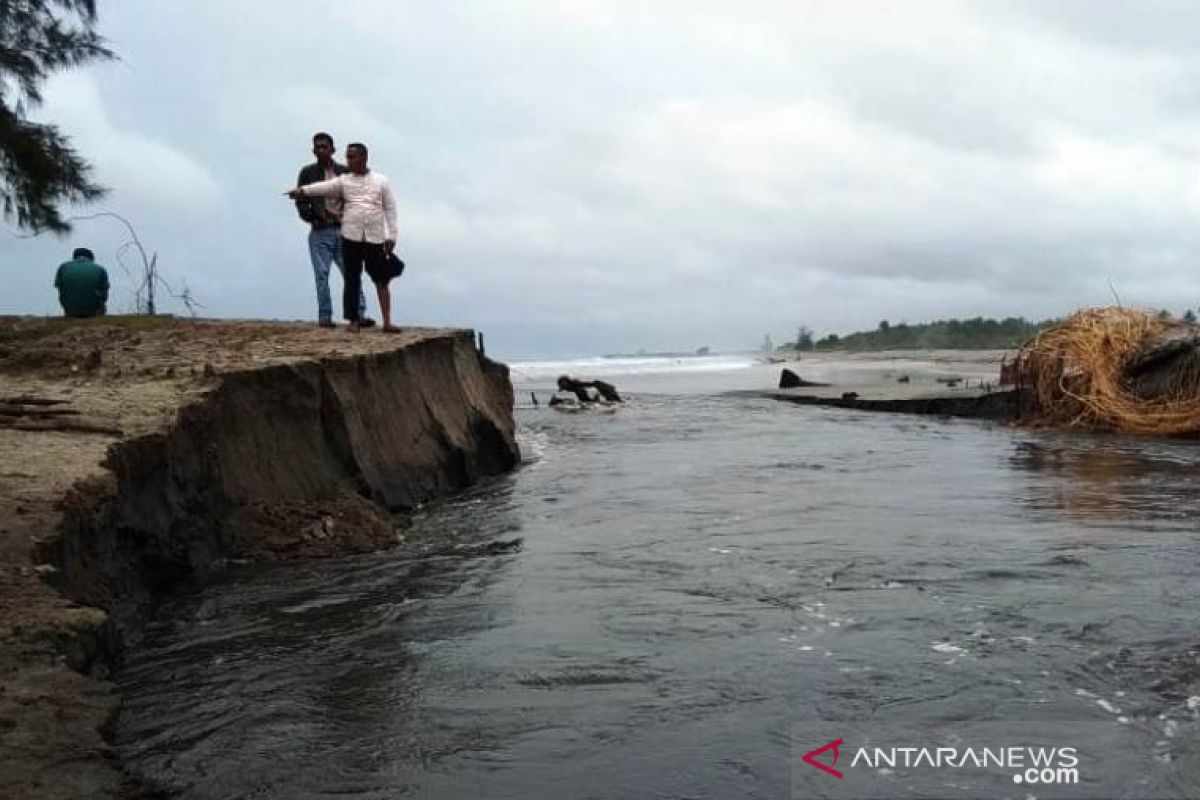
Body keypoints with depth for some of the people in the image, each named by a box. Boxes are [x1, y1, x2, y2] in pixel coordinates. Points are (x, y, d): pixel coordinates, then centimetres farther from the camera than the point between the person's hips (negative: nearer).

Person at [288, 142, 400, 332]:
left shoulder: (381, 180, 8)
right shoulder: (343, 180, 8)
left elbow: (390, 208, 7)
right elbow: (323, 187, -7)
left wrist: (391, 236, 1)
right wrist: (302, 190, -25)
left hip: (375, 238, 0)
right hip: (351, 237, 1)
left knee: (382, 280, 0)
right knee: (352, 280, 2)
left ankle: (387, 322, 5)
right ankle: (354, 320, 12)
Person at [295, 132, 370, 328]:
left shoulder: (344, 172, 10)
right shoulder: (308, 173, 7)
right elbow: (301, 202, 4)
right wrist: (314, 218, -10)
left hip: (343, 231, 1)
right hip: (320, 232, -1)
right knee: (322, 275, -3)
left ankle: (359, 314, -3)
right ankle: (324, 316, 1)